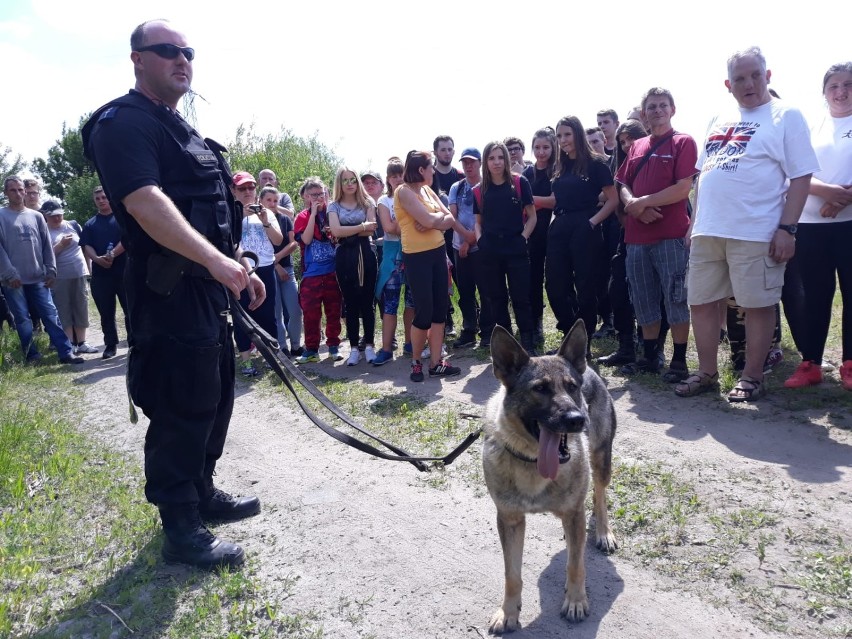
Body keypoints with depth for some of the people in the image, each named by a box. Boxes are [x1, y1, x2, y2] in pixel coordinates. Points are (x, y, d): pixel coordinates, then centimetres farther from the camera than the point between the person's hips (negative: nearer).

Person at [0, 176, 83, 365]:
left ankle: (66, 353, -1)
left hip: (38, 277, 3)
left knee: (51, 315, -1)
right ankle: (32, 356, 11)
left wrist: (51, 270, 3)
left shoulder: (36, 216, 11)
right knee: (22, 319, 3)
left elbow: (47, 245, 11)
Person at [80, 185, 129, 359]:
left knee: (130, 309, 0)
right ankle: (110, 345, 16)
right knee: (106, 313, 8)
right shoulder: (90, 224, 14)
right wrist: (97, 258, -16)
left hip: (124, 271, -3)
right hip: (100, 274, 3)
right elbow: (86, 246, 4)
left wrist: (113, 254, -20)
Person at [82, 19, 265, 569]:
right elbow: (145, 203, -25)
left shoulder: (183, 131, 21)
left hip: (209, 289, 10)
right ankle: (182, 532, 9)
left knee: (216, 399, 17)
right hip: (170, 294, -10)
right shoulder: (123, 123, -10)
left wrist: (241, 268, 21)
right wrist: (216, 260, -35)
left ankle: (203, 494, 33)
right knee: (180, 412, -4)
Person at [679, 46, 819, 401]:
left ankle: (752, 378, 15)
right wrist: (696, 220, 14)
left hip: (755, 234, -6)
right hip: (707, 231, 6)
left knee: (757, 305, 2)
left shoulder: (786, 117, -1)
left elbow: (801, 177, -7)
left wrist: (787, 228, -14)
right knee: (701, 302, 9)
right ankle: (707, 373, 22)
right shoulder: (720, 121, 16)